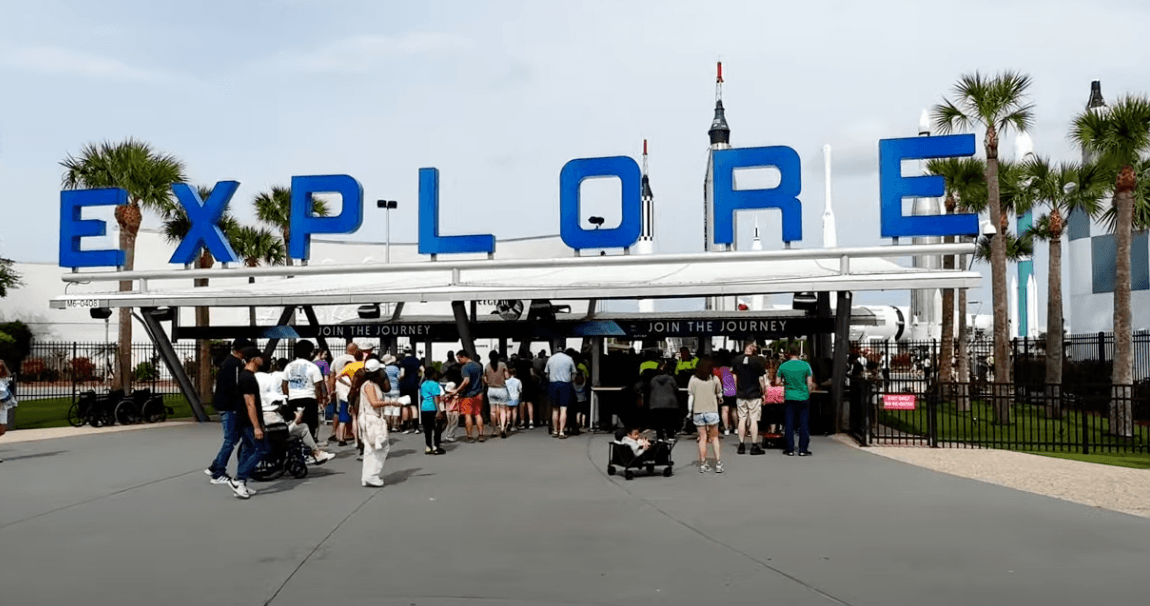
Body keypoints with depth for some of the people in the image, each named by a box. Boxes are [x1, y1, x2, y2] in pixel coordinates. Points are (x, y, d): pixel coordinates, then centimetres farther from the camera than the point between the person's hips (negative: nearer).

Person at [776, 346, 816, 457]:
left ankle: (790, 449, 7)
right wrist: (809, 393, 12)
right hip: (803, 398, -1)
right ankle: (803, 450, 6)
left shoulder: (783, 366, -2)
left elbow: (778, 382, 5)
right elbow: (810, 383, -4)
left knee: (789, 424, 6)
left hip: (789, 398, 1)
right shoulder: (805, 365, -5)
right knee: (804, 424, 5)